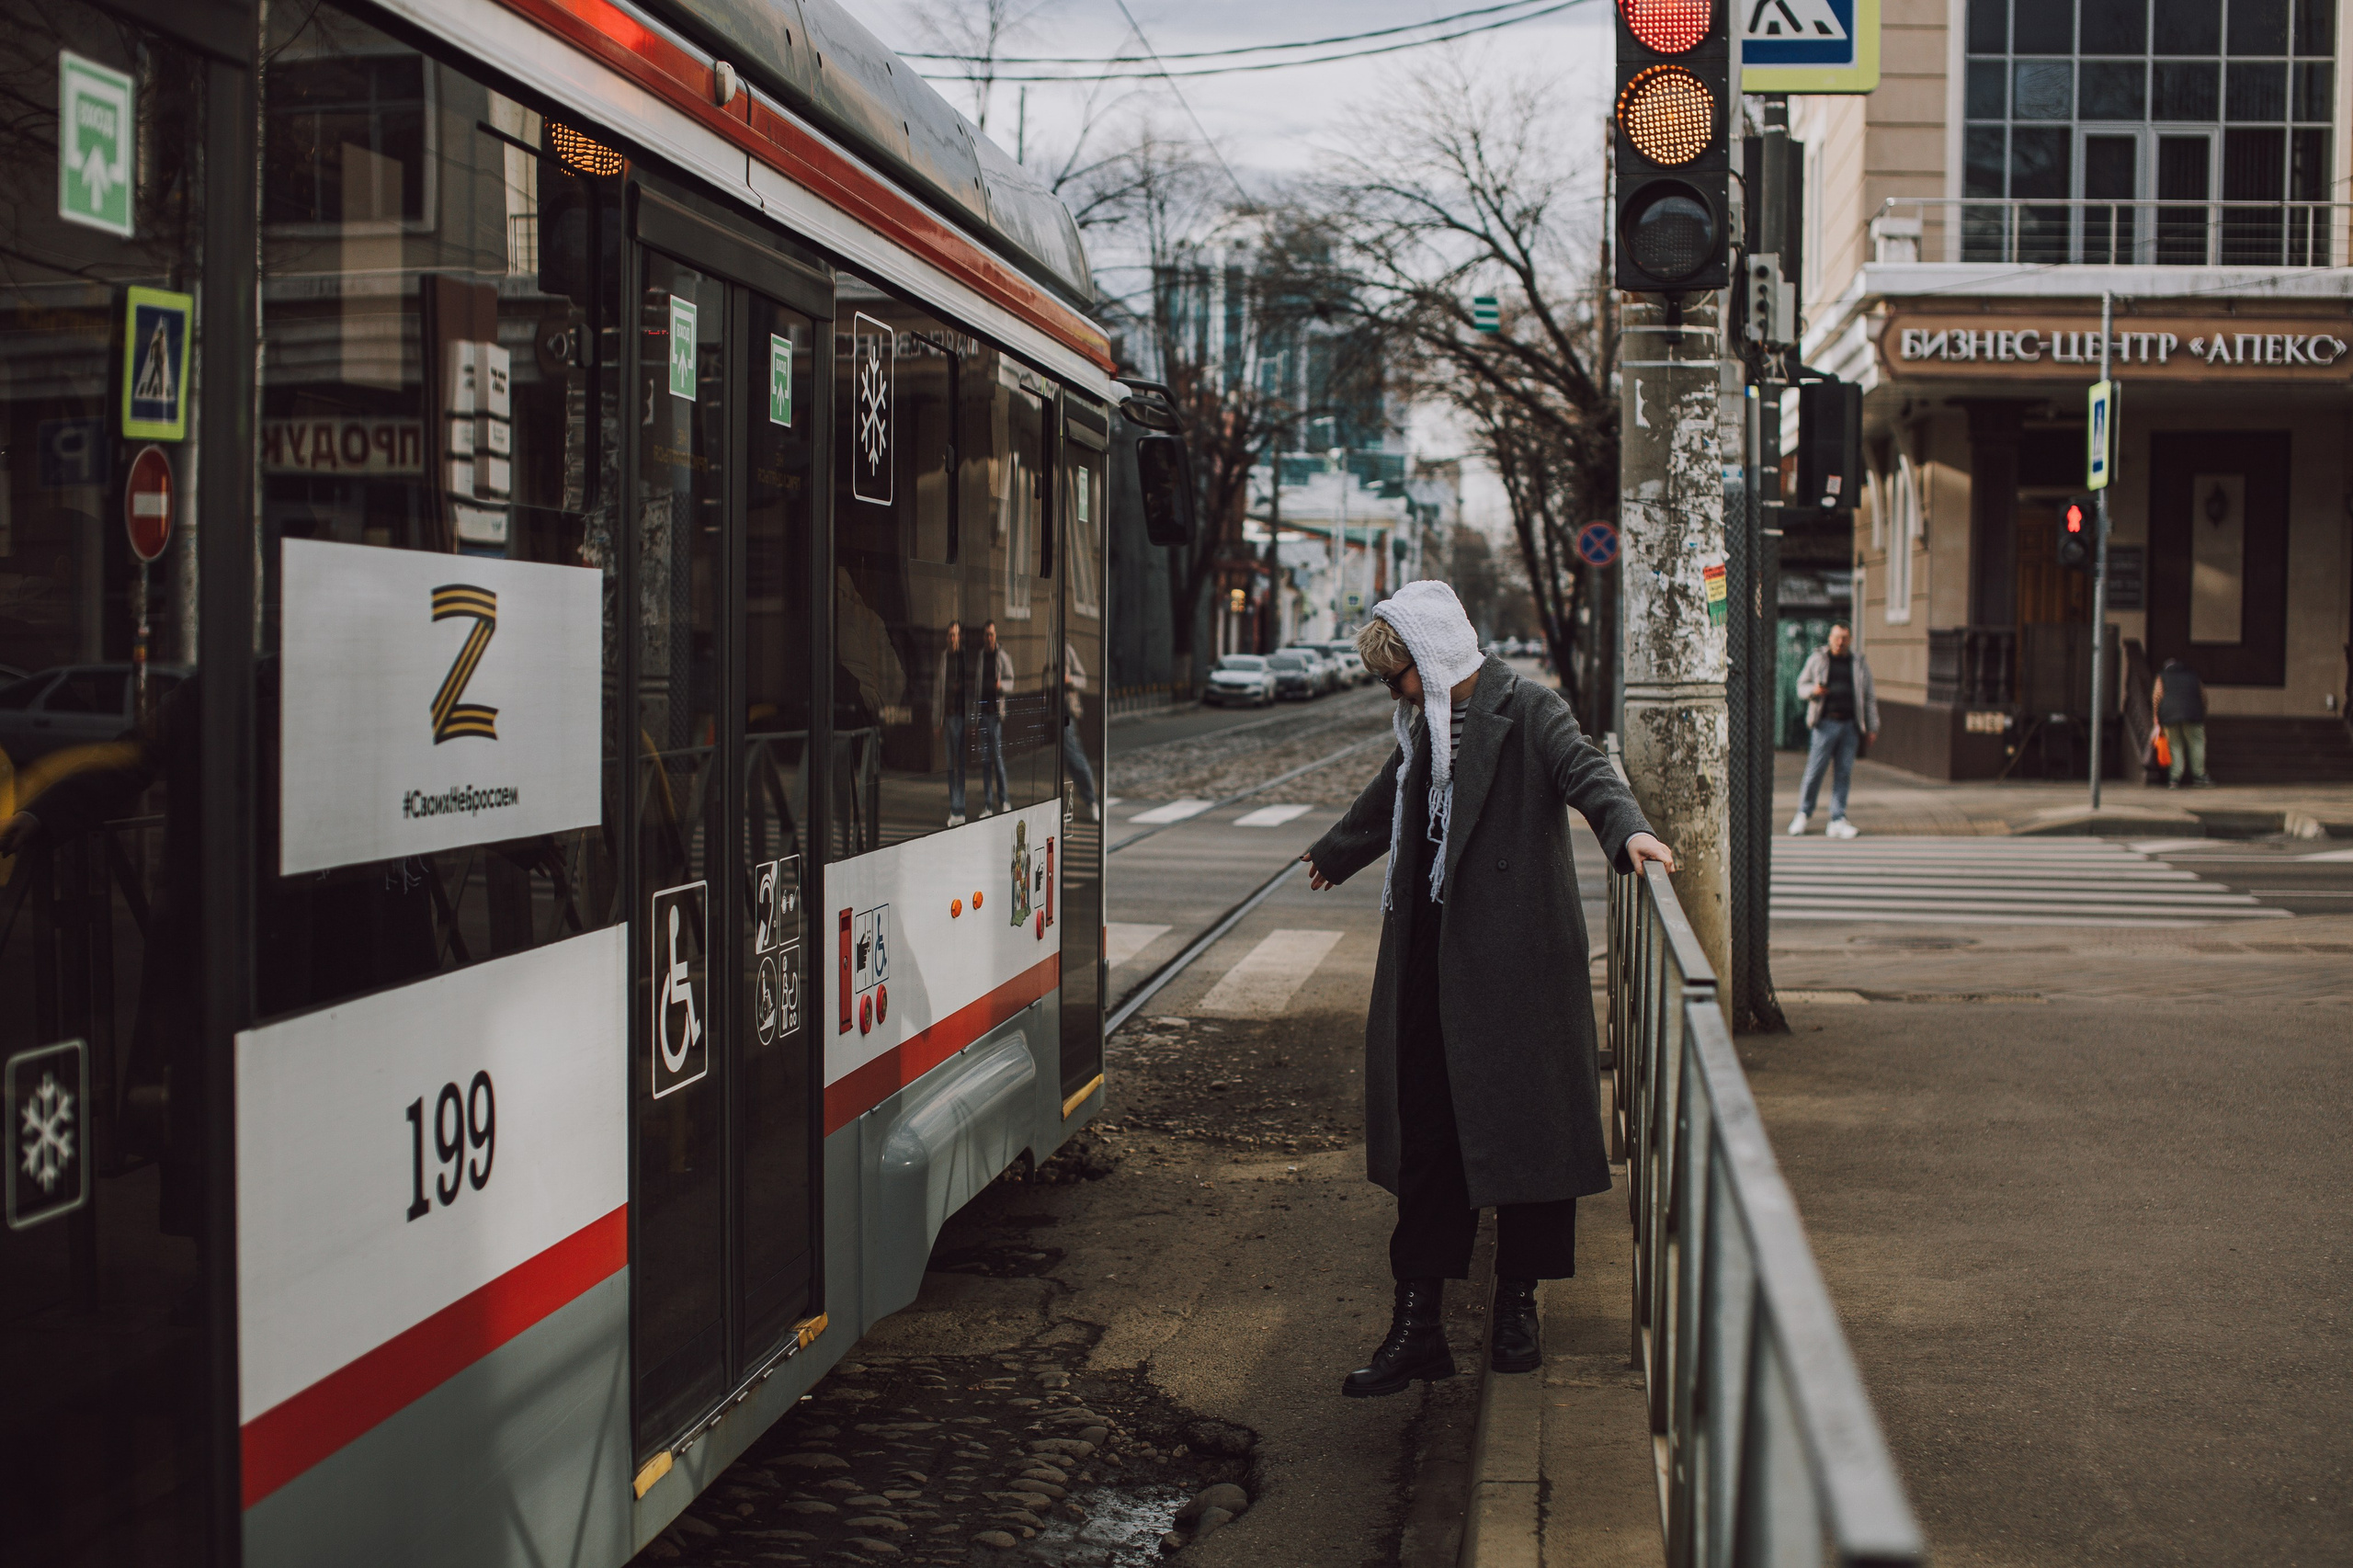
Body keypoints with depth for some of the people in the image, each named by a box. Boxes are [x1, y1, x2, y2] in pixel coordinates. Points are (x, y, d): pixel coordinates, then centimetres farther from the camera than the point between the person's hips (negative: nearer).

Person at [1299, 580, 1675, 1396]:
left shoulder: (1528, 710, -7)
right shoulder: (1426, 725, 16)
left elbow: (1584, 771, -24)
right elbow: (1388, 802, 34)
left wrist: (1627, 830, -45)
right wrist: (1334, 854, 51)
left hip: (1515, 961, -6)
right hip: (1430, 963, 6)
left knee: (1522, 1128, 3)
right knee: (1424, 1136, 5)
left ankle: (1517, 1304, 20)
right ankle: (1417, 1322, 9)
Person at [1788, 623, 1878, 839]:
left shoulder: (1860, 663, 13)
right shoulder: (1817, 659, 8)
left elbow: (1869, 697, 17)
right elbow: (1802, 685, 11)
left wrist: (1872, 727, 13)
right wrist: (1813, 690, -12)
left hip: (1850, 725, 2)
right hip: (1826, 722, -2)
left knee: (1843, 773, 2)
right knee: (1815, 770, -6)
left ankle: (1838, 821, 6)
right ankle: (1802, 815, 7)